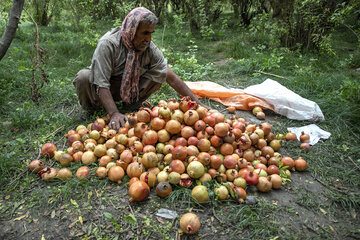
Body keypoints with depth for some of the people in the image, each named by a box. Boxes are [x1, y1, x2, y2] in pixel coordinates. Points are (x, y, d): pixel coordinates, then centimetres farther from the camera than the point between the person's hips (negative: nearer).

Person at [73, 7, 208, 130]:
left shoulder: (149, 48, -17)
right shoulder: (107, 44, -29)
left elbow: (171, 77, -18)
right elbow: (102, 84, -33)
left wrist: (197, 103, -22)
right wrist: (114, 114, -45)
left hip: (129, 89, 3)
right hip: (100, 91, -3)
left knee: (159, 75, -17)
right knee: (84, 77, -35)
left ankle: (131, 105, 0)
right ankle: (92, 108, -3)